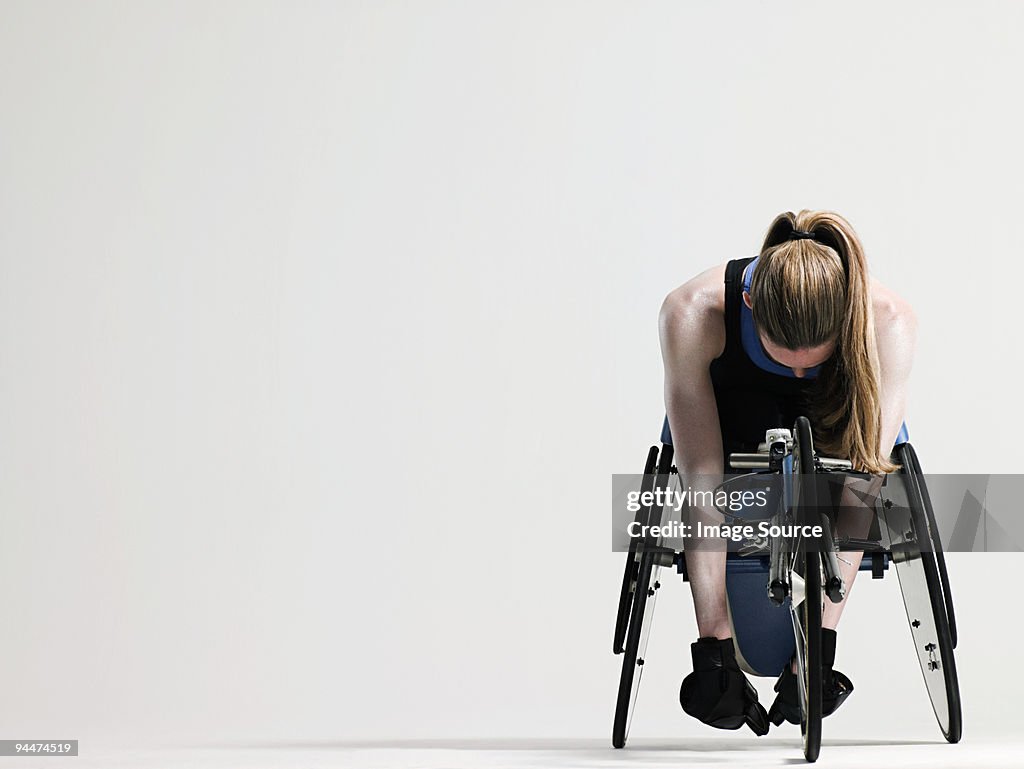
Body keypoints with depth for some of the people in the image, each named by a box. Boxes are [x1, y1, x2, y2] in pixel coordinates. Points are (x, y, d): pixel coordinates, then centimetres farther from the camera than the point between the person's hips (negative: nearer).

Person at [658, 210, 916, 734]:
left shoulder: (888, 321, -37)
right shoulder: (691, 313, -40)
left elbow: (864, 479, -39)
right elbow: (701, 477, -39)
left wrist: (821, 635, -45)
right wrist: (716, 631, -44)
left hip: (830, 413, 1)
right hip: (733, 405, -1)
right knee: (704, 480, -30)